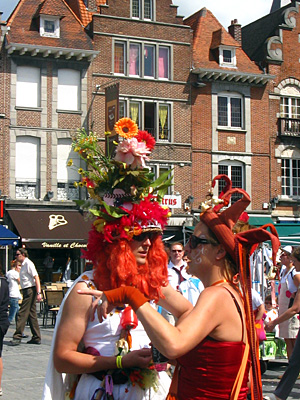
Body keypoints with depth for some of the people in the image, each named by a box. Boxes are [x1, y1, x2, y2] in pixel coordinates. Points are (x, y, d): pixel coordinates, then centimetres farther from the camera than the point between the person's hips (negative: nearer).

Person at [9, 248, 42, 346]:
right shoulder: (23, 265, 19)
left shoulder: (28, 264, -11)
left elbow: (36, 277, -18)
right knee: (32, 315, 10)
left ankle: (17, 337, -6)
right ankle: (36, 338, 13)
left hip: (30, 290, -10)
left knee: (22, 313, -9)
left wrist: (39, 293, -25)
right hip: (27, 291, 10)